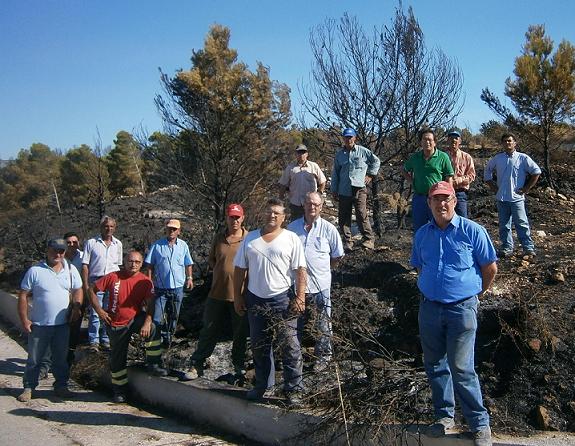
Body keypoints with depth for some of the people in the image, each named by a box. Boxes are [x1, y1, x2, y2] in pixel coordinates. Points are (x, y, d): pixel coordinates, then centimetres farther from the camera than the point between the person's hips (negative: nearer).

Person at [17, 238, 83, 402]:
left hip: (62, 324, 3)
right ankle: (29, 388, 20)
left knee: (61, 358, 12)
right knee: (34, 359, 7)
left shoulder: (71, 270, 4)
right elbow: (23, 296, -5)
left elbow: (77, 291, 13)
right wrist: (24, 319, -8)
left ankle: (61, 386, 24)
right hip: (39, 325, -2)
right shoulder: (35, 271, -7)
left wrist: (76, 308, -4)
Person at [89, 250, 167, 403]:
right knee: (117, 358, 9)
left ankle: (154, 365, -19)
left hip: (135, 319, 0)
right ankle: (120, 389, 29)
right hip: (115, 324, 0)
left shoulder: (145, 281, -9)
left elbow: (150, 305, -14)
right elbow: (92, 290, -2)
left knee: (153, 330, -31)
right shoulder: (113, 277, -10)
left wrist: (147, 323, -29)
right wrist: (99, 310, -8)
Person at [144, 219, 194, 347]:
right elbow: (150, 265, -1)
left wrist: (189, 278, 5)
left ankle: (168, 340, 26)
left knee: (173, 317, 12)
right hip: (161, 288, -2)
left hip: (178, 288, 3)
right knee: (157, 318, -7)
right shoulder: (157, 245, -2)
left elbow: (188, 264, 15)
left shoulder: (183, 245, 6)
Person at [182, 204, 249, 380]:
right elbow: (211, 259, 18)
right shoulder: (219, 238, 5)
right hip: (218, 293, 2)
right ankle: (197, 365, 19)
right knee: (209, 330, 9)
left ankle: (239, 367, 25)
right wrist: (219, 270, 3)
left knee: (240, 333, 10)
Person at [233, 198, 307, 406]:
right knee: (259, 345, 14)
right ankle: (262, 385, 29)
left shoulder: (291, 239, -1)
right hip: (255, 299, 4)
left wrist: (300, 298, -12)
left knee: (289, 345, -3)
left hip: (282, 299, -4)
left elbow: (300, 270, -5)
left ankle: (293, 389, 7)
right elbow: (240, 269, 11)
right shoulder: (250, 238, 9)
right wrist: (237, 297, 7)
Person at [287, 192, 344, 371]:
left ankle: (322, 356, 28)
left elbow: (337, 256, 5)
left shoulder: (328, 229, -5)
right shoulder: (292, 227, -1)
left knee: (323, 325, 10)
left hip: (320, 285, -2)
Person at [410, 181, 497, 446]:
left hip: (462, 308, -5)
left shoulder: (472, 231, -7)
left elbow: (490, 268, 0)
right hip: (429, 307, 5)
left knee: (461, 369, -6)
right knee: (434, 366, 13)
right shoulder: (422, 234, 6)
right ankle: (444, 415, 30)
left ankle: (480, 424, 9)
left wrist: (476, 294, 9)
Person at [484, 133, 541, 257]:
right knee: (504, 225, 8)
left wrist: (527, 188, -2)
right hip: (501, 198, 4)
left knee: (522, 224, -5)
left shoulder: (523, 158, -3)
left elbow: (536, 172, 0)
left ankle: (529, 247, 1)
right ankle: (507, 247, 17)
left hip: (517, 197, -4)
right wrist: (492, 186, 12)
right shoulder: (497, 158, 7)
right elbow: (487, 171, 22)